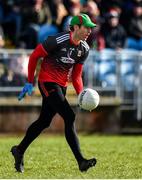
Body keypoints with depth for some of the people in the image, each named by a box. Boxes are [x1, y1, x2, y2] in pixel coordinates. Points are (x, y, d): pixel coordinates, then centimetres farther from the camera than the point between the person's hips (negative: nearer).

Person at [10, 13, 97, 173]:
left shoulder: (84, 49, 2)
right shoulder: (58, 40, -20)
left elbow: (76, 76, 9)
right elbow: (34, 56, -10)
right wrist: (30, 82, -6)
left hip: (62, 86, 8)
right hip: (47, 82, -8)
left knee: (44, 121, 16)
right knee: (69, 118, -18)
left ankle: (19, 151, 35)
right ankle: (81, 161, -20)